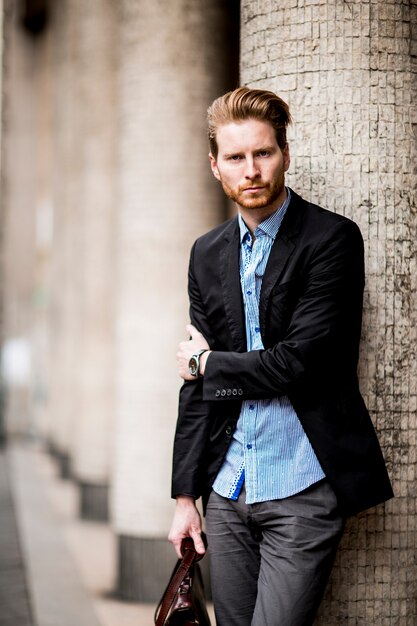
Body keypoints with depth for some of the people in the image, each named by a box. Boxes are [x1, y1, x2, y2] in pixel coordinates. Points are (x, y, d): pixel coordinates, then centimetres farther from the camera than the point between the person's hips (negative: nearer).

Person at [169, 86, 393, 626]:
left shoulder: (333, 238, -8)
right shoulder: (208, 253, 10)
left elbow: (301, 361, -16)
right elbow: (198, 382, 12)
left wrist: (209, 363, -1)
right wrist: (185, 495, 9)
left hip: (303, 491, -5)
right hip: (227, 489, 6)